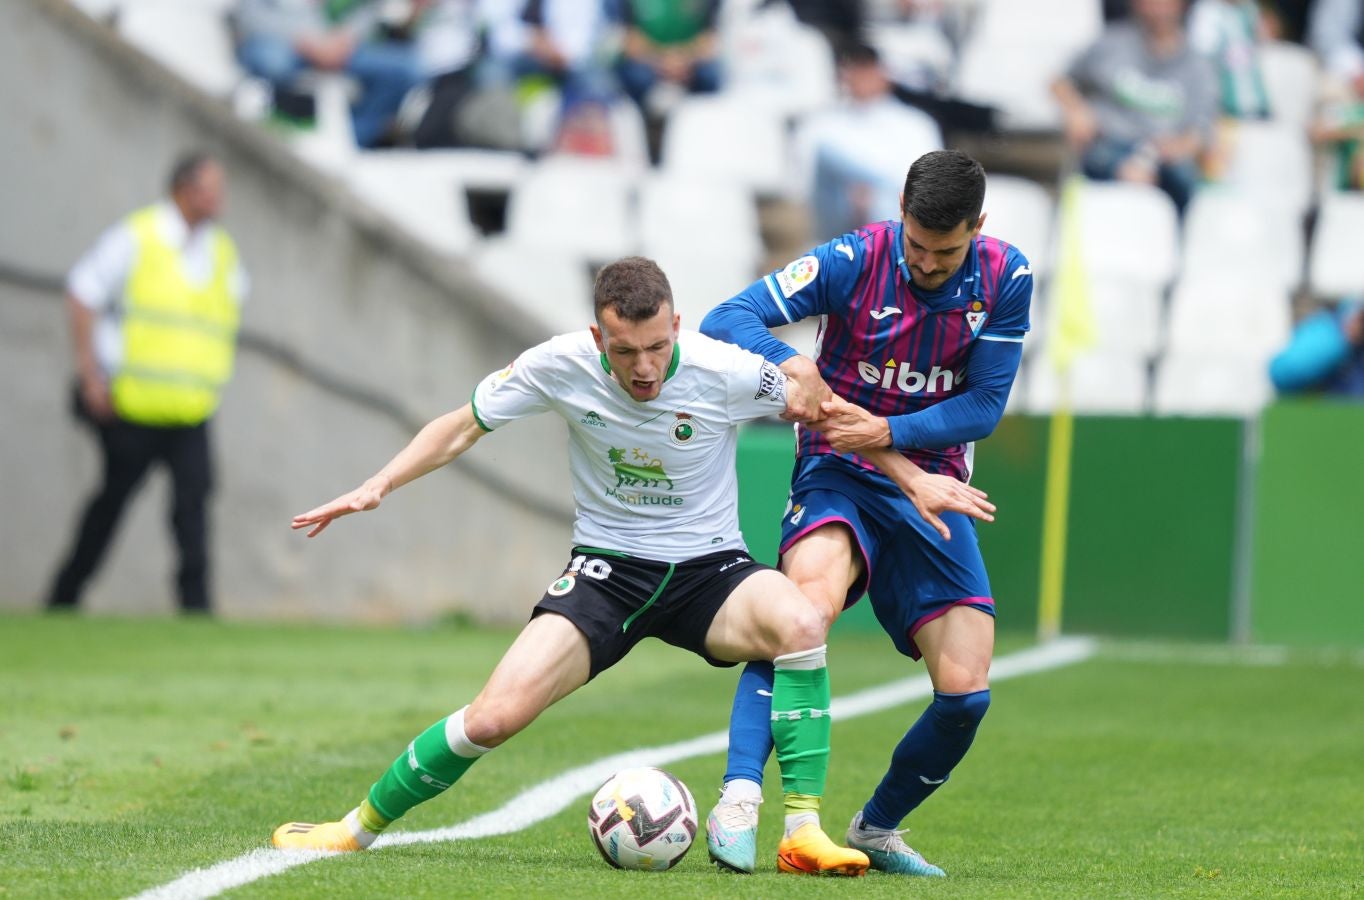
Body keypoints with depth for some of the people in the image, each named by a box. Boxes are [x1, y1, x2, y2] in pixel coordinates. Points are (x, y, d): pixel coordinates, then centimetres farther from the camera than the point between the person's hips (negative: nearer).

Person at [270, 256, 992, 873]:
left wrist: (914, 479, 0)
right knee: (497, 715, -17)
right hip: (606, 569, 0)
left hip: (710, 568, 0)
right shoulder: (561, 366, -14)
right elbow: (460, 427, 1)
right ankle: (358, 828, 5)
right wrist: (377, 487, -10)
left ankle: (803, 835, -29)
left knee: (799, 622, -34)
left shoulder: (724, 371, -18)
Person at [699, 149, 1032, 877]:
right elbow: (726, 321, -18)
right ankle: (738, 799, -40)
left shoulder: (1005, 278, -6)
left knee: (965, 692, -7)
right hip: (839, 472, -3)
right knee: (810, 598, -36)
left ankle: (877, 829, 20)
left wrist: (889, 432, -21)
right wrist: (791, 366, -38)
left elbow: (984, 405, -5)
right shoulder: (854, 260, -14)